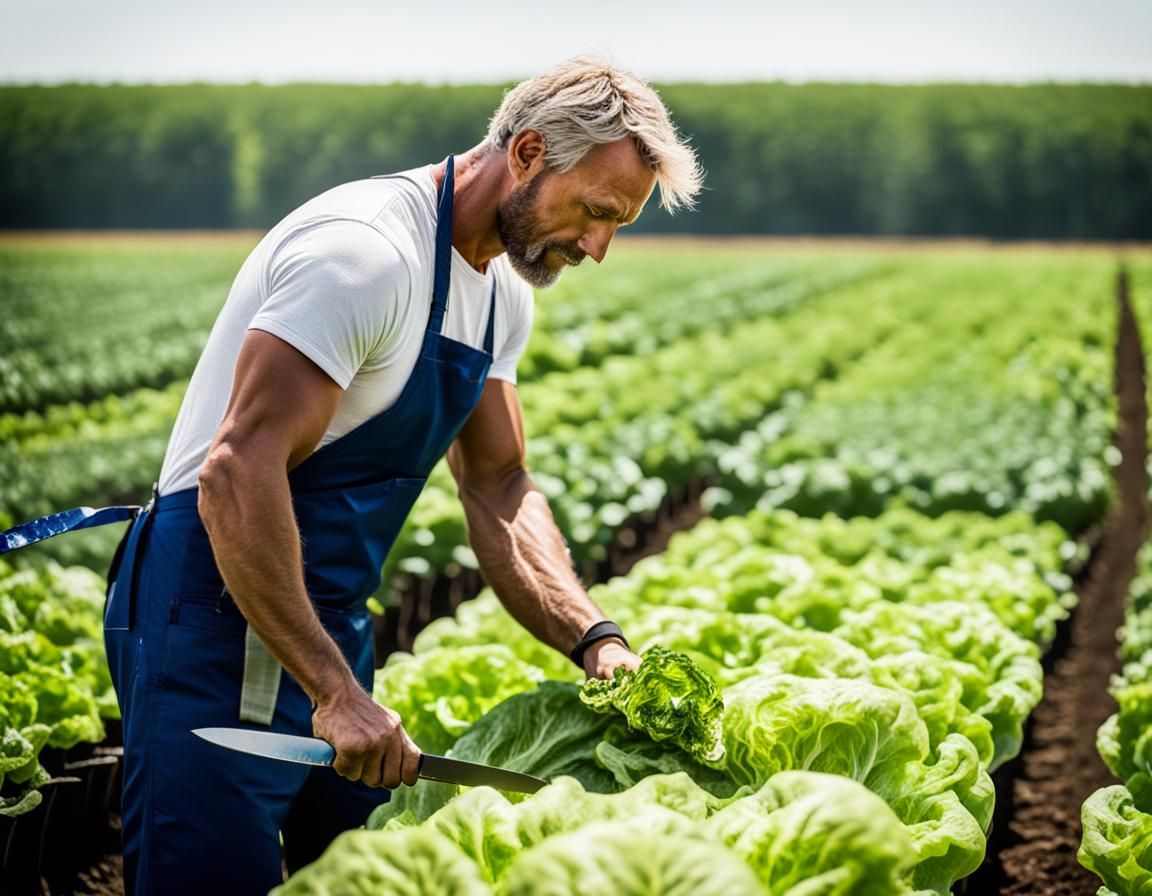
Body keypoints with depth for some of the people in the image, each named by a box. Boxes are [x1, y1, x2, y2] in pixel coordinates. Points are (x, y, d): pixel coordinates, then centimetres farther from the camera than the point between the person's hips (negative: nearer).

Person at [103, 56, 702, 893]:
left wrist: (595, 638, -4)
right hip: (219, 614, -9)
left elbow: (498, 488, 10)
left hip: (329, 620, 9)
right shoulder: (368, 251, -22)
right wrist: (334, 691, -29)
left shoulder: (502, 289, 8)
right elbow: (239, 472, -28)